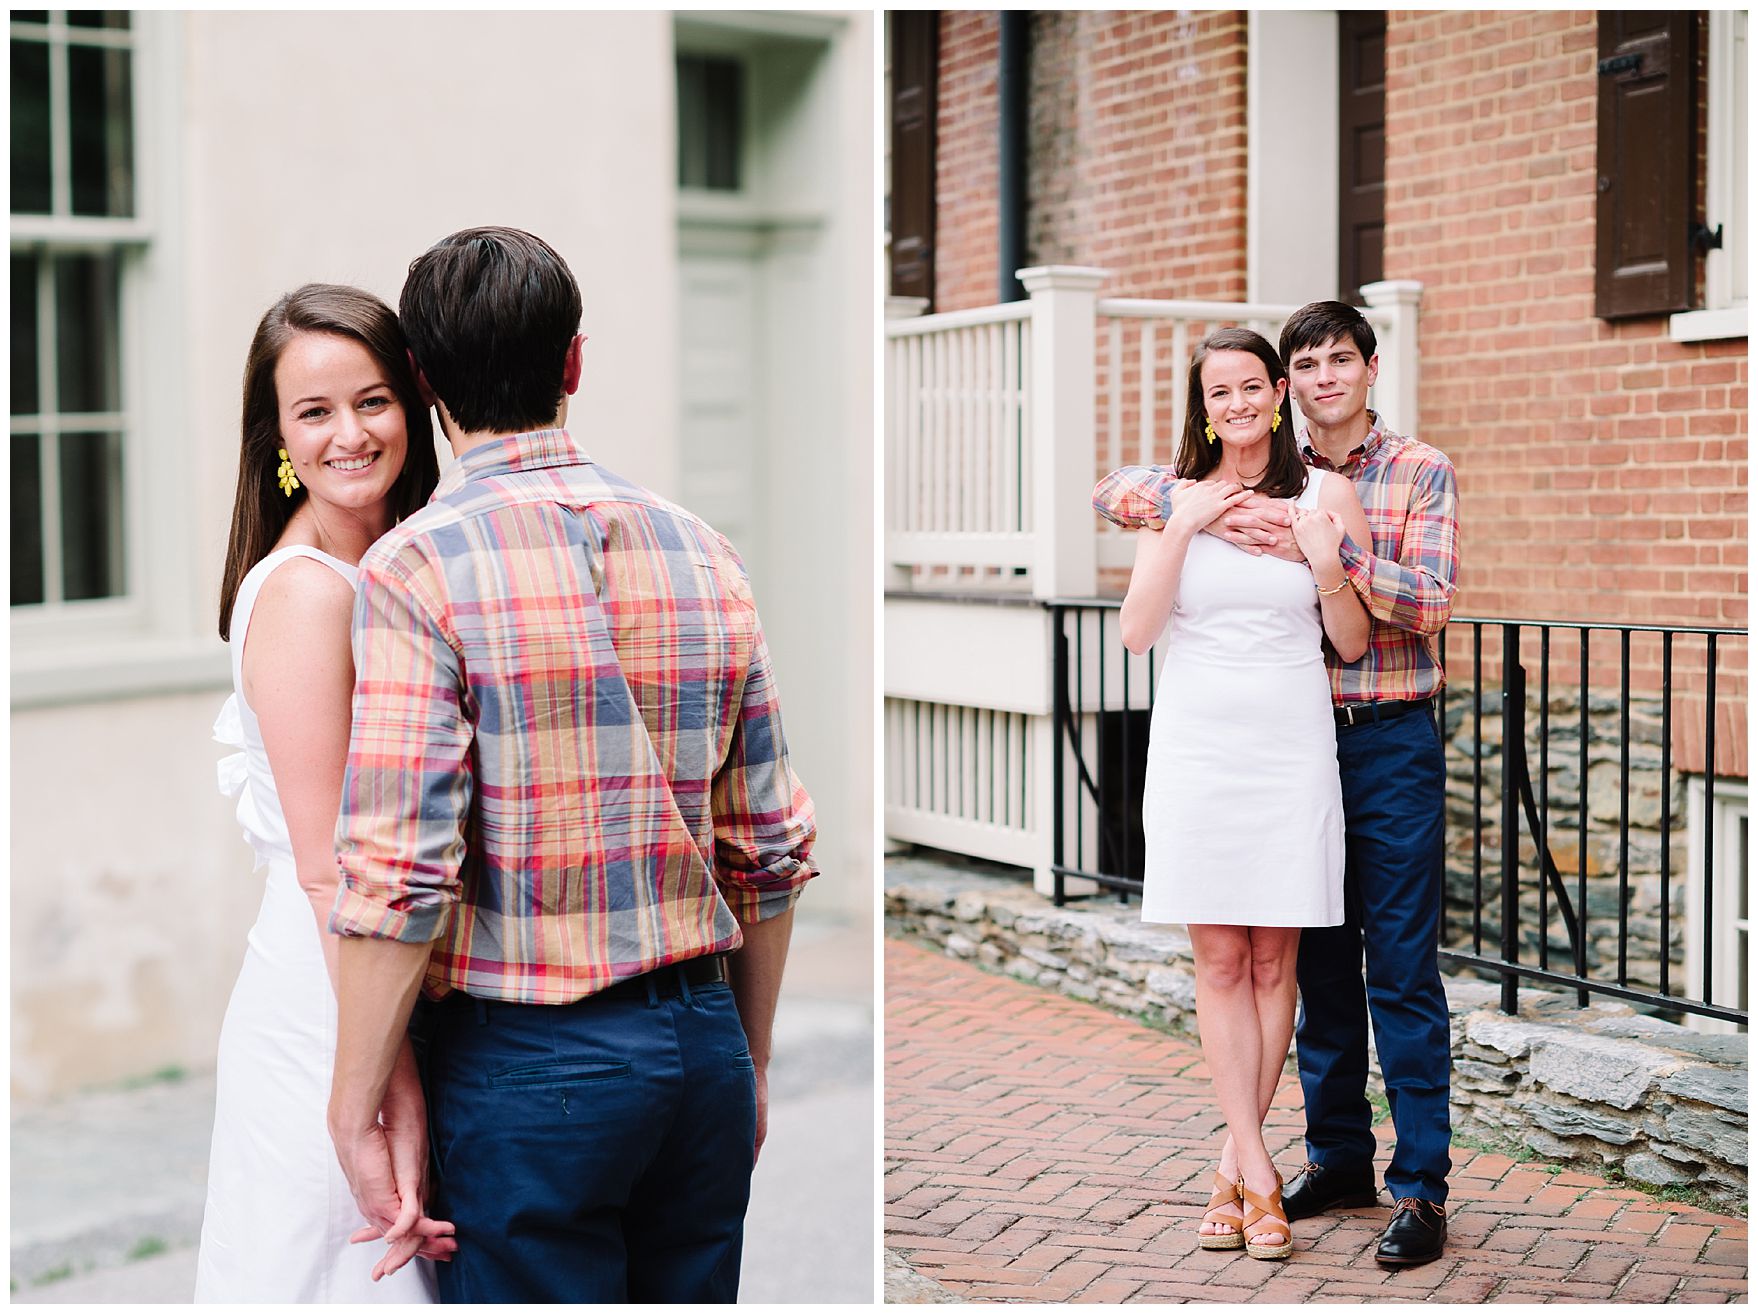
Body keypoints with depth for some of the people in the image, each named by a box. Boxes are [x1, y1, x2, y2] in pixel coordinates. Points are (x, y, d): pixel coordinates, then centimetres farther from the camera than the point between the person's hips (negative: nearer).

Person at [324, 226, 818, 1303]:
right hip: (705, 1043, 5)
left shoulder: (418, 568, -11)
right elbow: (771, 849, 8)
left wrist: (357, 1109, -7)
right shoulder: (705, 552, 5)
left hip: (530, 1062, -5)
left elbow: (400, 875, -17)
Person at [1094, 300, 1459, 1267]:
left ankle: (1421, 1185, 3)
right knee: (1318, 962, 12)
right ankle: (1337, 1158, 24)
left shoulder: (1422, 472, 0)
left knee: (1402, 969, -3)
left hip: (1391, 743, -3)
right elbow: (1118, 491, 4)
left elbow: (1429, 605, -12)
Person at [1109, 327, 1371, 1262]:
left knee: (1272, 959, 3)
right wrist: (1180, 532, -13)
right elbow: (1136, 633, -4)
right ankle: (1256, 1172, 5)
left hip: (1290, 742, 0)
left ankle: (1233, 1165, 14)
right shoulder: (1177, 496, 4)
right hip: (1196, 742, 0)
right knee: (1219, 961, 0)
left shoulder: (1325, 494, 3)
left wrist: (1327, 566, -14)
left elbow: (1352, 643, 3)